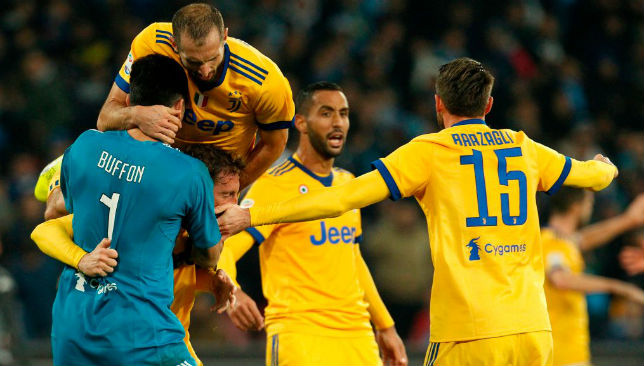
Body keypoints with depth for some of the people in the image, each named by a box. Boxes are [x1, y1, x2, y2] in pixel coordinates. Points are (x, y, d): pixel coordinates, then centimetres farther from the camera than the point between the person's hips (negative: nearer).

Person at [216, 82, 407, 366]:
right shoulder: (276, 185, -7)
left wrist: (385, 326, 28)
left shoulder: (347, 183, 15)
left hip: (357, 335, 6)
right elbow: (223, 249, -17)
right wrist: (231, 293, -37)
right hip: (298, 333, -6)